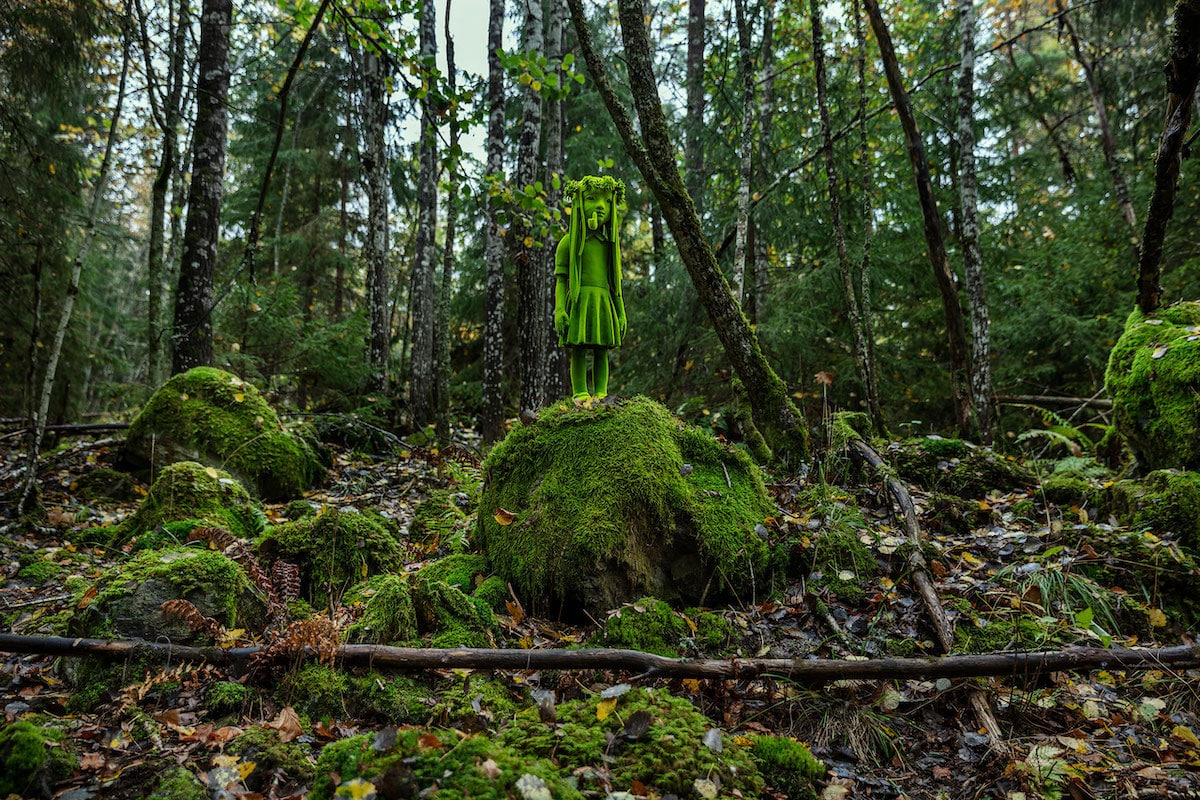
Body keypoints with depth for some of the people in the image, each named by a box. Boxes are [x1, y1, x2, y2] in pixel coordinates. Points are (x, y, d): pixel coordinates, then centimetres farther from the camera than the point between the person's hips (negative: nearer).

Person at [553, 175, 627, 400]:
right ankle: (580, 393, -5)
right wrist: (559, 309, -9)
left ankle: (600, 394, 5)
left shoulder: (609, 245, 17)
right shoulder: (568, 242, 5)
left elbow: (616, 282, 19)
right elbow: (560, 279, 1)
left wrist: (621, 313, 14)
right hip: (579, 301, -4)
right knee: (579, 349, -7)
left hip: (604, 303, 4)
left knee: (602, 350, 3)